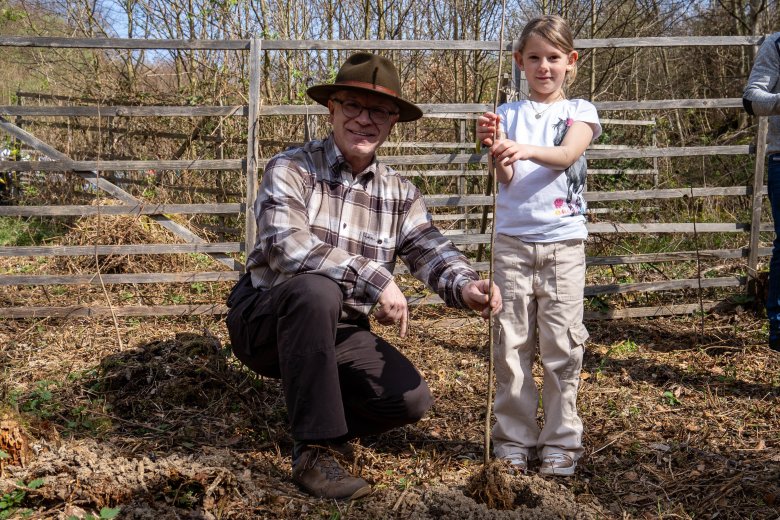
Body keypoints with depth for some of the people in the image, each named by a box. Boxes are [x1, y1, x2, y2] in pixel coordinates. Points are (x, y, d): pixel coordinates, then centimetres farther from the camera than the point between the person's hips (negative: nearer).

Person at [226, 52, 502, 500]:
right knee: (316, 290, -37)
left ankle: (316, 411, 15)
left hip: (339, 331, 5)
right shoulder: (291, 169, -13)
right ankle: (314, 451, -26)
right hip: (267, 320, -4)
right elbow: (287, 245, -30)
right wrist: (375, 278, -36)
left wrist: (466, 286, -35)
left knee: (412, 399, -14)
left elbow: (432, 251, -12)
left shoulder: (400, 194, 3)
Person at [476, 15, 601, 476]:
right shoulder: (508, 114, 10)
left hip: (563, 241, -1)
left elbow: (568, 154, -14)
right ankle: (515, 438, 15)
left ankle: (561, 441, 12)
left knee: (561, 344, 0)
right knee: (511, 343, 3)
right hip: (513, 240, 1)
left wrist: (528, 149, -34)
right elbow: (506, 178, -1)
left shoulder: (580, 112, 7)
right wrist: (496, 150, -23)